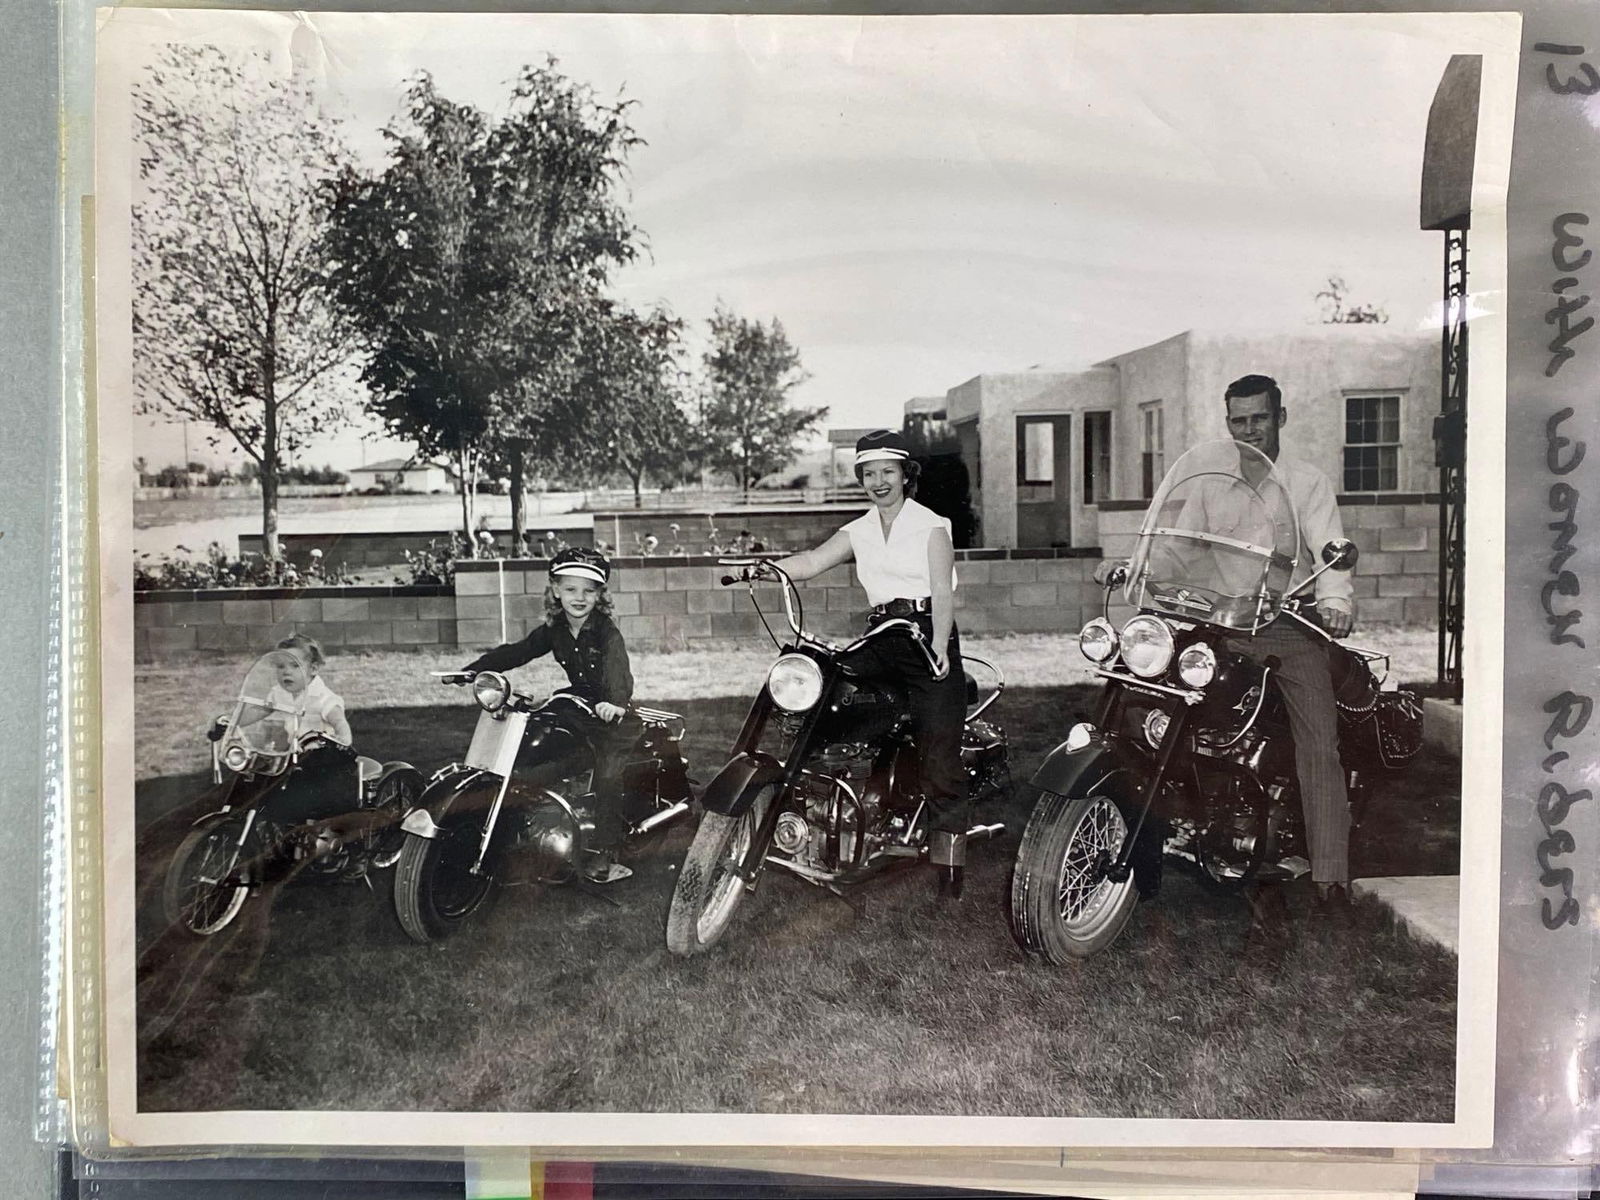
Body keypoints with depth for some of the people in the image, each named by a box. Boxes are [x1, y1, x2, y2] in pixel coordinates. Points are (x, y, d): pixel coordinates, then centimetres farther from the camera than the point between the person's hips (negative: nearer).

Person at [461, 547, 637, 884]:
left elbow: (617, 669, -34)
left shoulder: (607, 633, -17)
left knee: (607, 779, -18)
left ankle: (604, 854, -12)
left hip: (613, 714, -7)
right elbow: (515, 652, 6)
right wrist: (472, 670, -5)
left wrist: (615, 702, -55)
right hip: (577, 707, 7)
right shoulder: (553, 631, 3)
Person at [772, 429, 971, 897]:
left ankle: (949, 845, -5)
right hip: (879, 641, 5)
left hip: (929, 635, -5)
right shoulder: (860, 531, 17)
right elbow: (812, 561, 4)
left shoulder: (930, 524, 2)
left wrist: (940, 643, -24)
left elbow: (942, 589, -9)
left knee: (939, 751, -9)